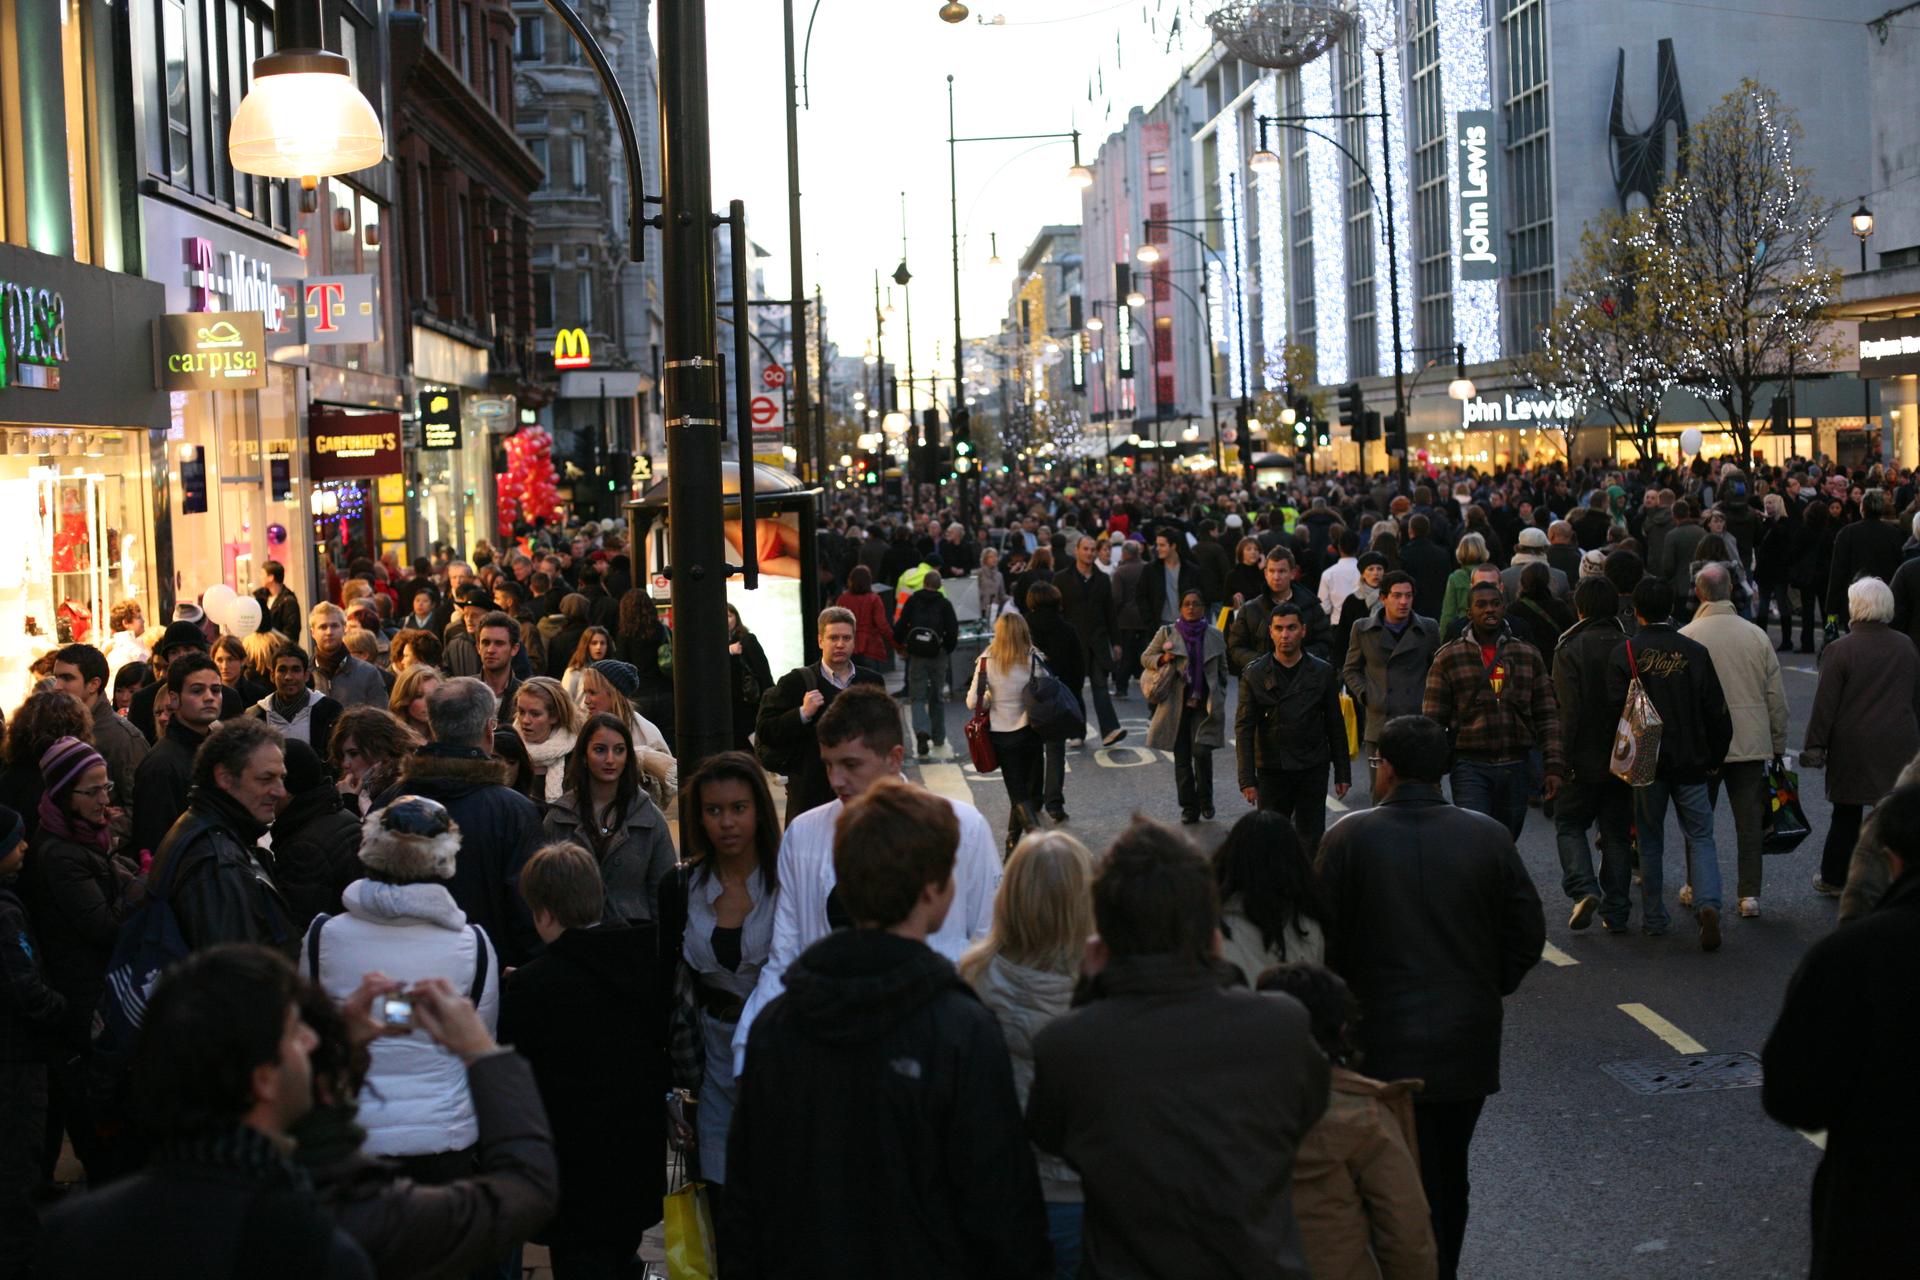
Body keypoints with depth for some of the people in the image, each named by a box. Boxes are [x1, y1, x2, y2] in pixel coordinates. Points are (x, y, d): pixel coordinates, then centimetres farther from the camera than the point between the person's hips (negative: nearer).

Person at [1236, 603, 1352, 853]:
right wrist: (1247, 779, -10)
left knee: (1312, 842, 2)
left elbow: (1336, 727, 7)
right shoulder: (1255, 674, -1)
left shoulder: (1322, 673, 2)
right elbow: (1244, 729, -3)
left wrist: (1343, 774, 5)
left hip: (1313, 770, 0)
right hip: (1271, 771, 0)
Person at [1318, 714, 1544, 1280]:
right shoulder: (1488, 835, -5)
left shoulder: (1349, 836, -11)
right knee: (1450, 1177, 19)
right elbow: (1528, 933, -1)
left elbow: (1324, 938, -8)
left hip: (1385, 1043, -3)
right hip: (1468, 1041, 3)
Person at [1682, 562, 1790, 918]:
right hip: (1752, 743, 2)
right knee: (1749, 821, 6)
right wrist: (1778, 744, 14)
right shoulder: (1757, 635, 0)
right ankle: (1750, 894, 6)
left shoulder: (1685, 638, -9)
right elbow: (1777, 696, 4)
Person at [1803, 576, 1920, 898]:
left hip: (1852, 748, -3)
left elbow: (1826, 705, -10)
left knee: (1847, 815, 7)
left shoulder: (1839, 650, -11)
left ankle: (1834, 879, 19)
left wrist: (1815, 745, -3)